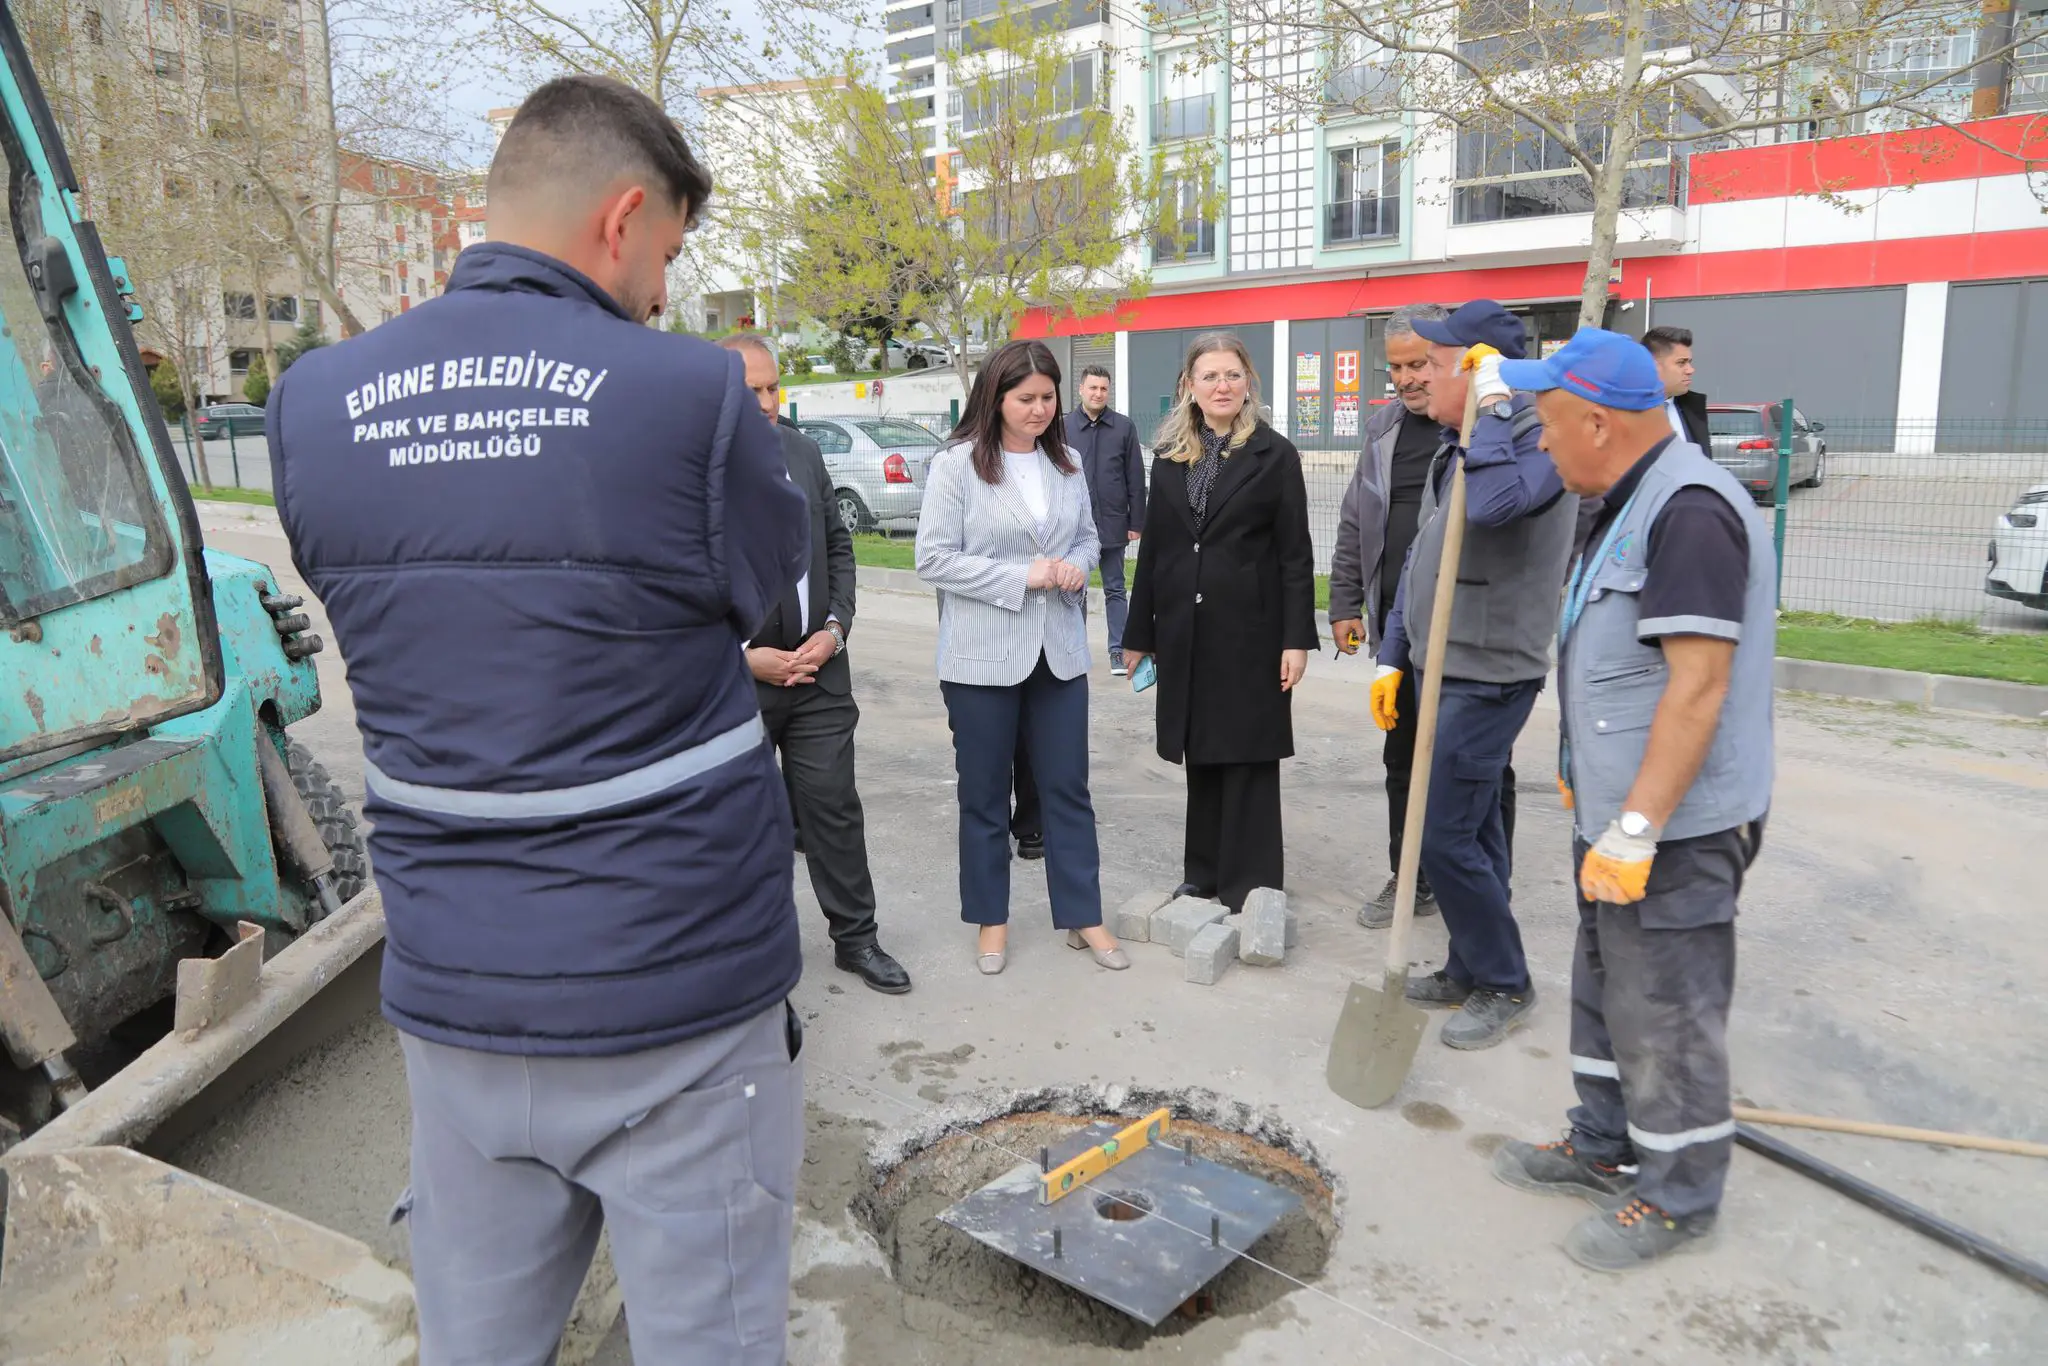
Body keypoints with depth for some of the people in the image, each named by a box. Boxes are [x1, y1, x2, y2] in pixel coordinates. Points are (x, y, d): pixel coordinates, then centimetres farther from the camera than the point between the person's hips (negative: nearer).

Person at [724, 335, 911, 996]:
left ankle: (855, 936, 24)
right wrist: (745, 656, -13)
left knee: (833, 808, 8)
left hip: (817, 667, 4)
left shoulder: (803, 451, 6)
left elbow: (838, 545, 12)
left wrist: (835, 627, -1)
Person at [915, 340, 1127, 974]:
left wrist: (1077, 566, -6)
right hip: (982, 657, -4)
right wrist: (1021, 576, -18)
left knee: (1068, 787, 10)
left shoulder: (1067, 464, 7)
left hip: (1059, 651, 4)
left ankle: (1084, 916, 23)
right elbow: (933, 558, -12)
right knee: (985, 795, 10)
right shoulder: (955, 465, -9)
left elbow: (1087, 536, 18)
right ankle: (991, 919, 26)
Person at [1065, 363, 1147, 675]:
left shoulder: (1125, 427, 2)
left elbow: (1136, 479, 3)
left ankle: (1118, 651, 11)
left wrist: (1136, 523, -1)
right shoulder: (1063, 427, 3)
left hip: (1112, 523, 0)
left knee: (1115, 591, 7)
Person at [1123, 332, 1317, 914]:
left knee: (1248, 756, 2)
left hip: (1249, 631, -4)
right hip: (1185, 631, 4)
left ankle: (1250, 885, 12)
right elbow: (1153, 548, 11)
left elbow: (1296, 554, -5)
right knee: (1200, 752, 11)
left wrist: (1297, 638, -11)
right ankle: (1205, 872, 23)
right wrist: (1138, 633, 10)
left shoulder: (1273, 454, -2)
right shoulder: (1169, 457, 9)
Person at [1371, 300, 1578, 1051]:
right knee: (1473, 832, 17)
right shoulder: (1459, 450, 13)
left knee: (1446, 839, -6)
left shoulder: (1538, 439, -17)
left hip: (1487, 678, -9)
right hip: (1446, 671, 9)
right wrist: (1393, 657, 16)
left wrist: (1492, 408, -26)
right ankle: (1471, 970, 29)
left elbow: (1491, 504, -40)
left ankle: (1505, 985, 13)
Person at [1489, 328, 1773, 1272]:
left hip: (1674, 827, -10)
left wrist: (1636, 828, -26)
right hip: (1619, 812, 10)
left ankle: (1678, 1197, 23)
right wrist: (1588, 777, 23)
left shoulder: (1690, 510, -22)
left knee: (1666, 1013, 5)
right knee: (1606, 990, 21)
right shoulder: (1637, 504, 12)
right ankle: (1606, 1149, 37)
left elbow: (1698, 686, -27)